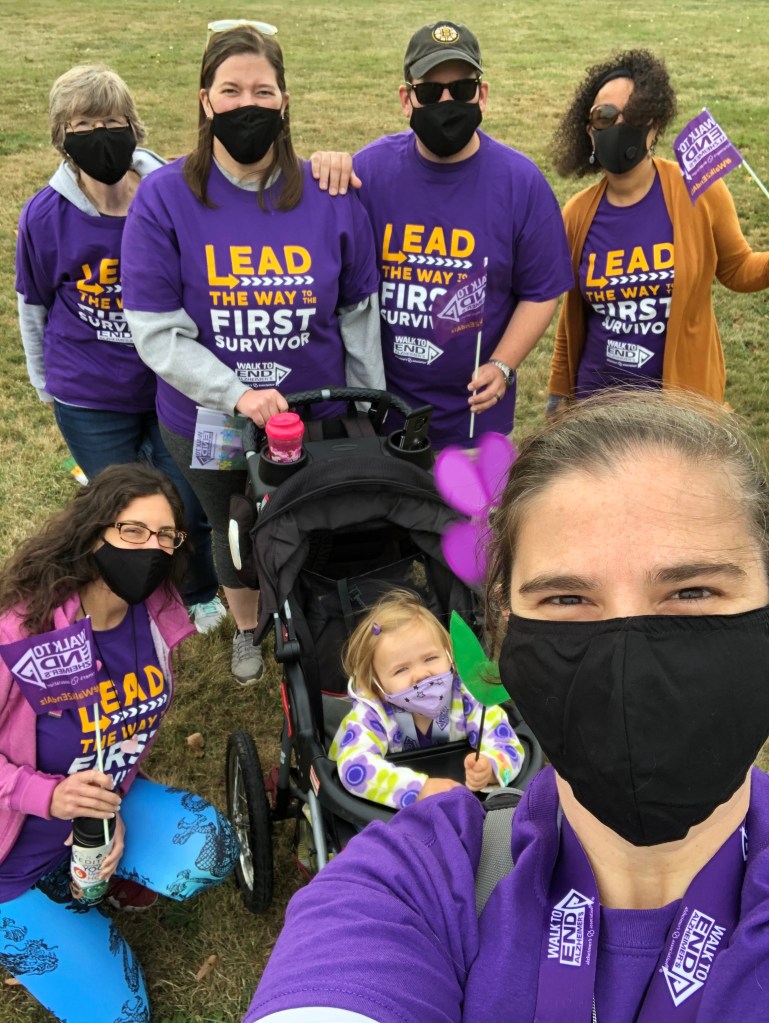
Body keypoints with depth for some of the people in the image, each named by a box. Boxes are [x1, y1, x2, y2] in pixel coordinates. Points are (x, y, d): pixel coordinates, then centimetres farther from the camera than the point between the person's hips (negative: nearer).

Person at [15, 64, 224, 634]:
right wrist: (46, 383, 15)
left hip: (172, 386, 0)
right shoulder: (46, 215, -12)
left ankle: (202, 595, 45)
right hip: (89, 400, 0)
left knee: (190, 509, 13)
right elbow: (33, 306, 4)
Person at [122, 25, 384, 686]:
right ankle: (247, 629, 53)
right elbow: (156, 333, -16)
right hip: (206, 420, 0)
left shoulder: (331, 198, -8)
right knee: (235, 532, 23)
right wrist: (237, 393, -28)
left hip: (318, 416, 0)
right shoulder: (164, 198, -13)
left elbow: (360, 315, 0)